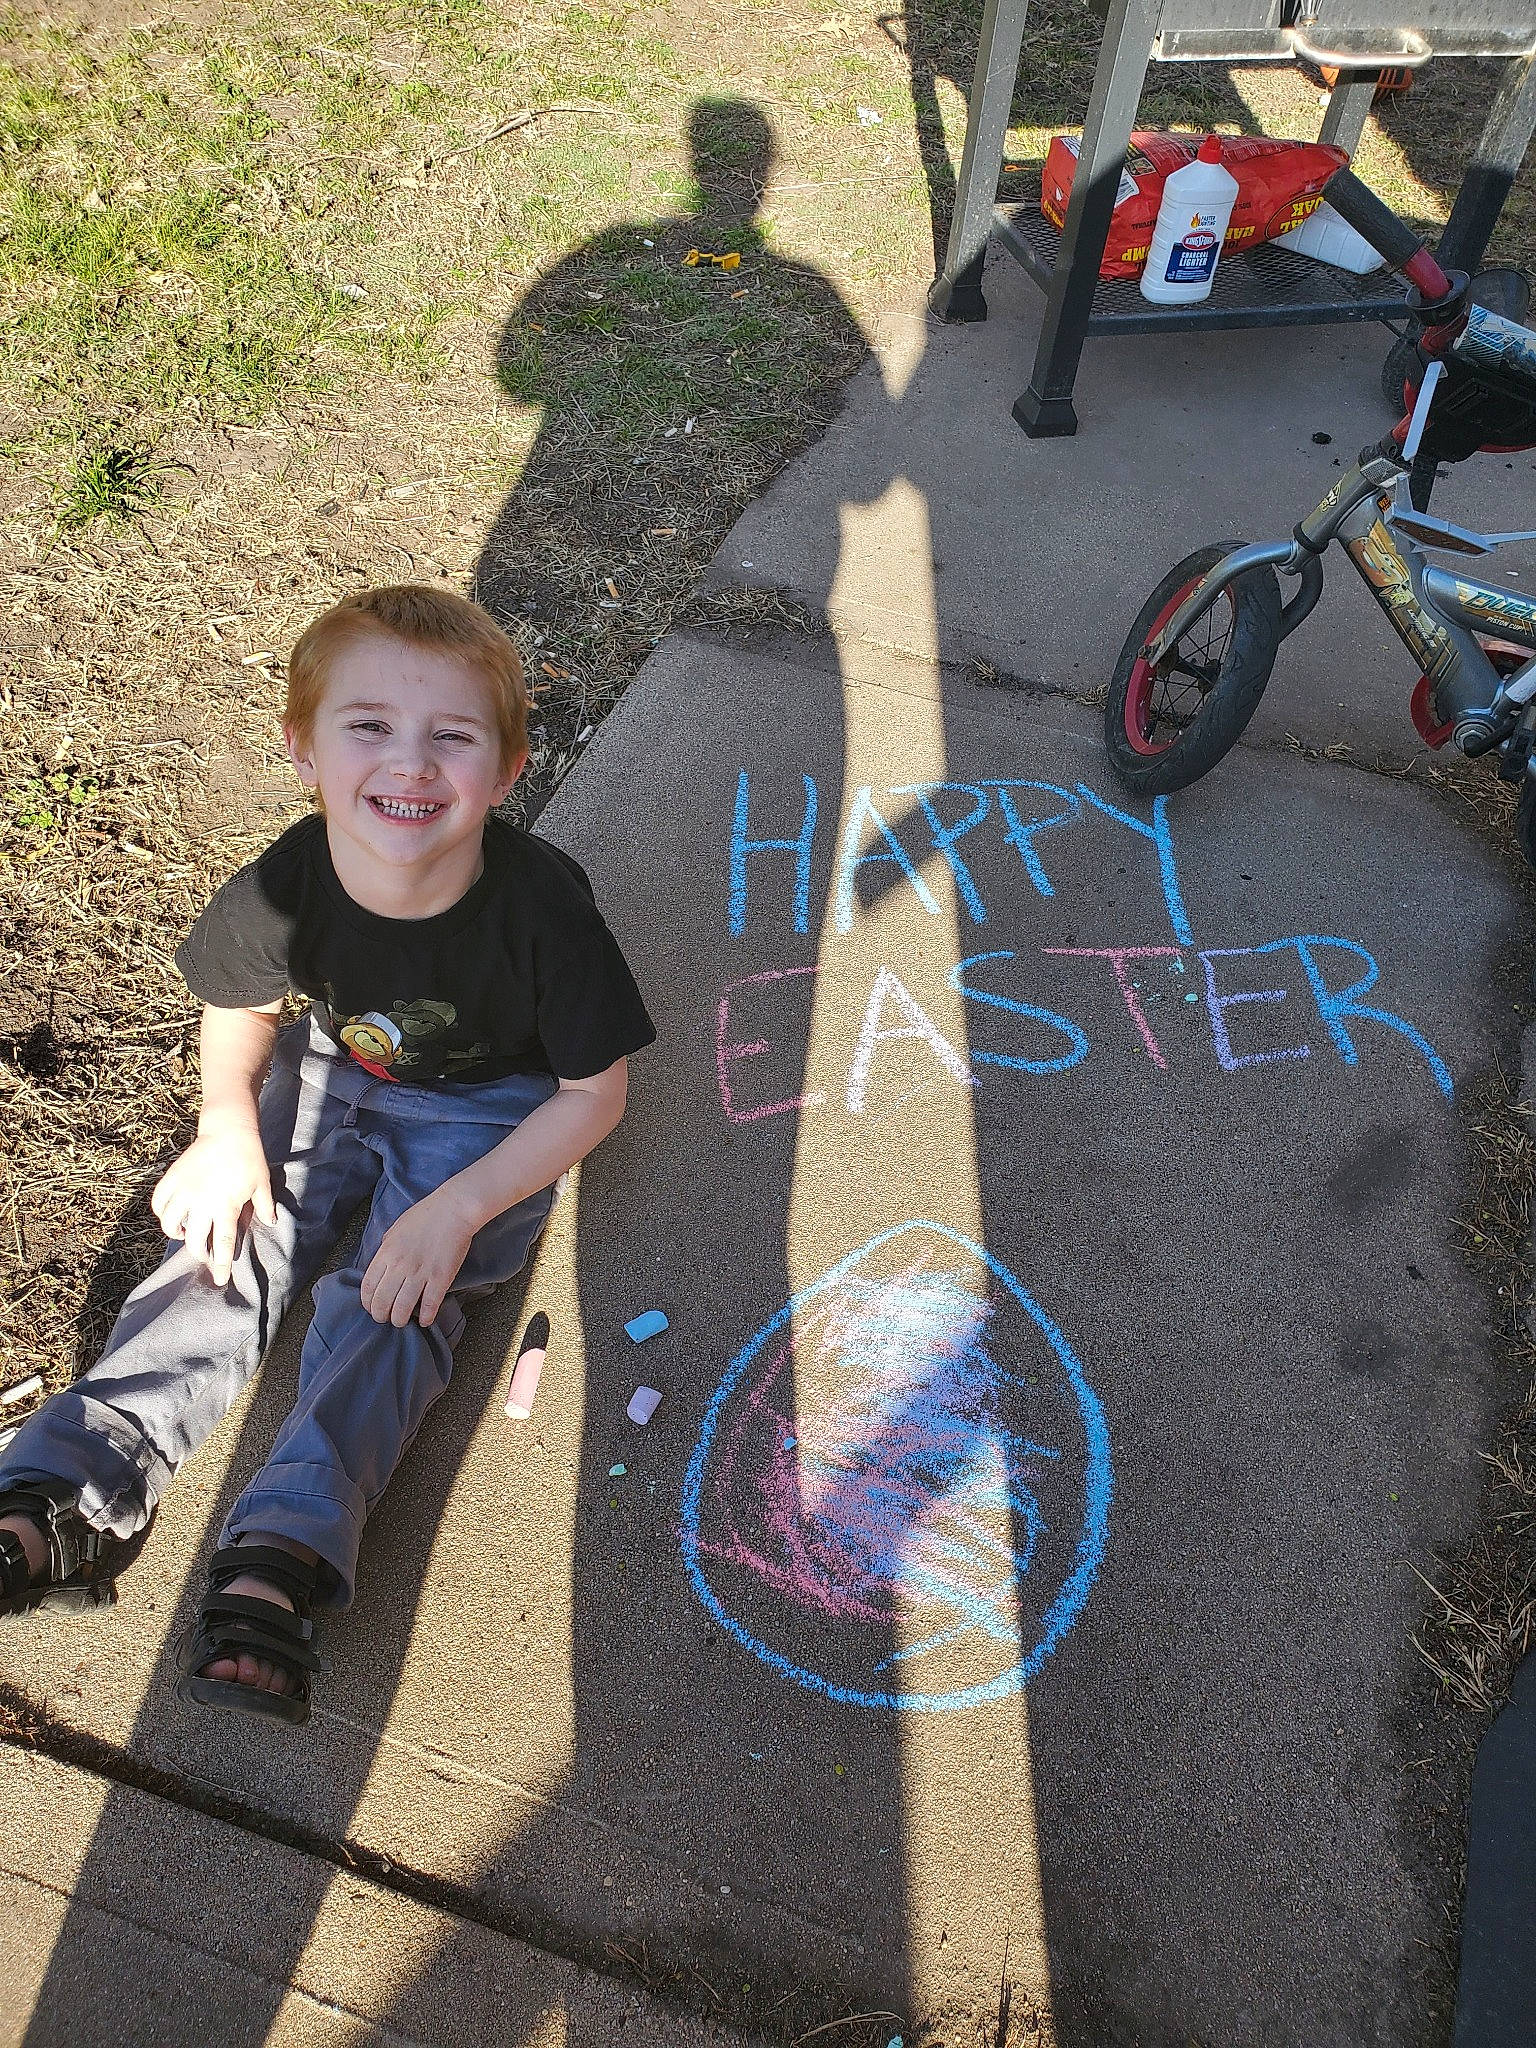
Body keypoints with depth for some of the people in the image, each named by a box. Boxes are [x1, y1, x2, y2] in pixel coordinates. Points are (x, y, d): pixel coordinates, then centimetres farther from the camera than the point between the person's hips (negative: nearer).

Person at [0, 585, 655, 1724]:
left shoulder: (541, 903, -31)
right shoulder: (286, 889, -22)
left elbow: (595, 1090, -20)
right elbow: (235, 1002, 4)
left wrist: (460, 1206, -26)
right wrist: (229, 1123, -13)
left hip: (489, 1108, -3)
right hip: (335, 1074, 4)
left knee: (395, 1300, -21)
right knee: (225, 1247, -9)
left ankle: (279, 1554, -26)